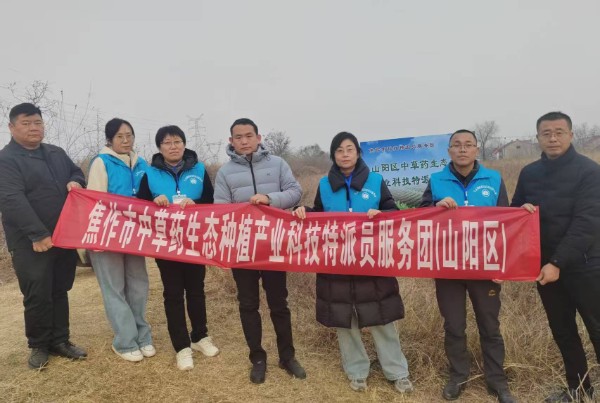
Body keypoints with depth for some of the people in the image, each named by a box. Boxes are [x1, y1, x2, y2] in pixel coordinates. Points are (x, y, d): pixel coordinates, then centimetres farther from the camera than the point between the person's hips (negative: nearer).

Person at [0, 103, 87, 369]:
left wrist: (75, 183, -4)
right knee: (37, 296, 0)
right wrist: (37, 234, -27)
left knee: (60, 292, 13)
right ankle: (38, 346, 19)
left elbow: (77, 173, 23)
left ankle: (60, 340, 25)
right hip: (31, 243, -6)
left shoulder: (57, 153, 12)